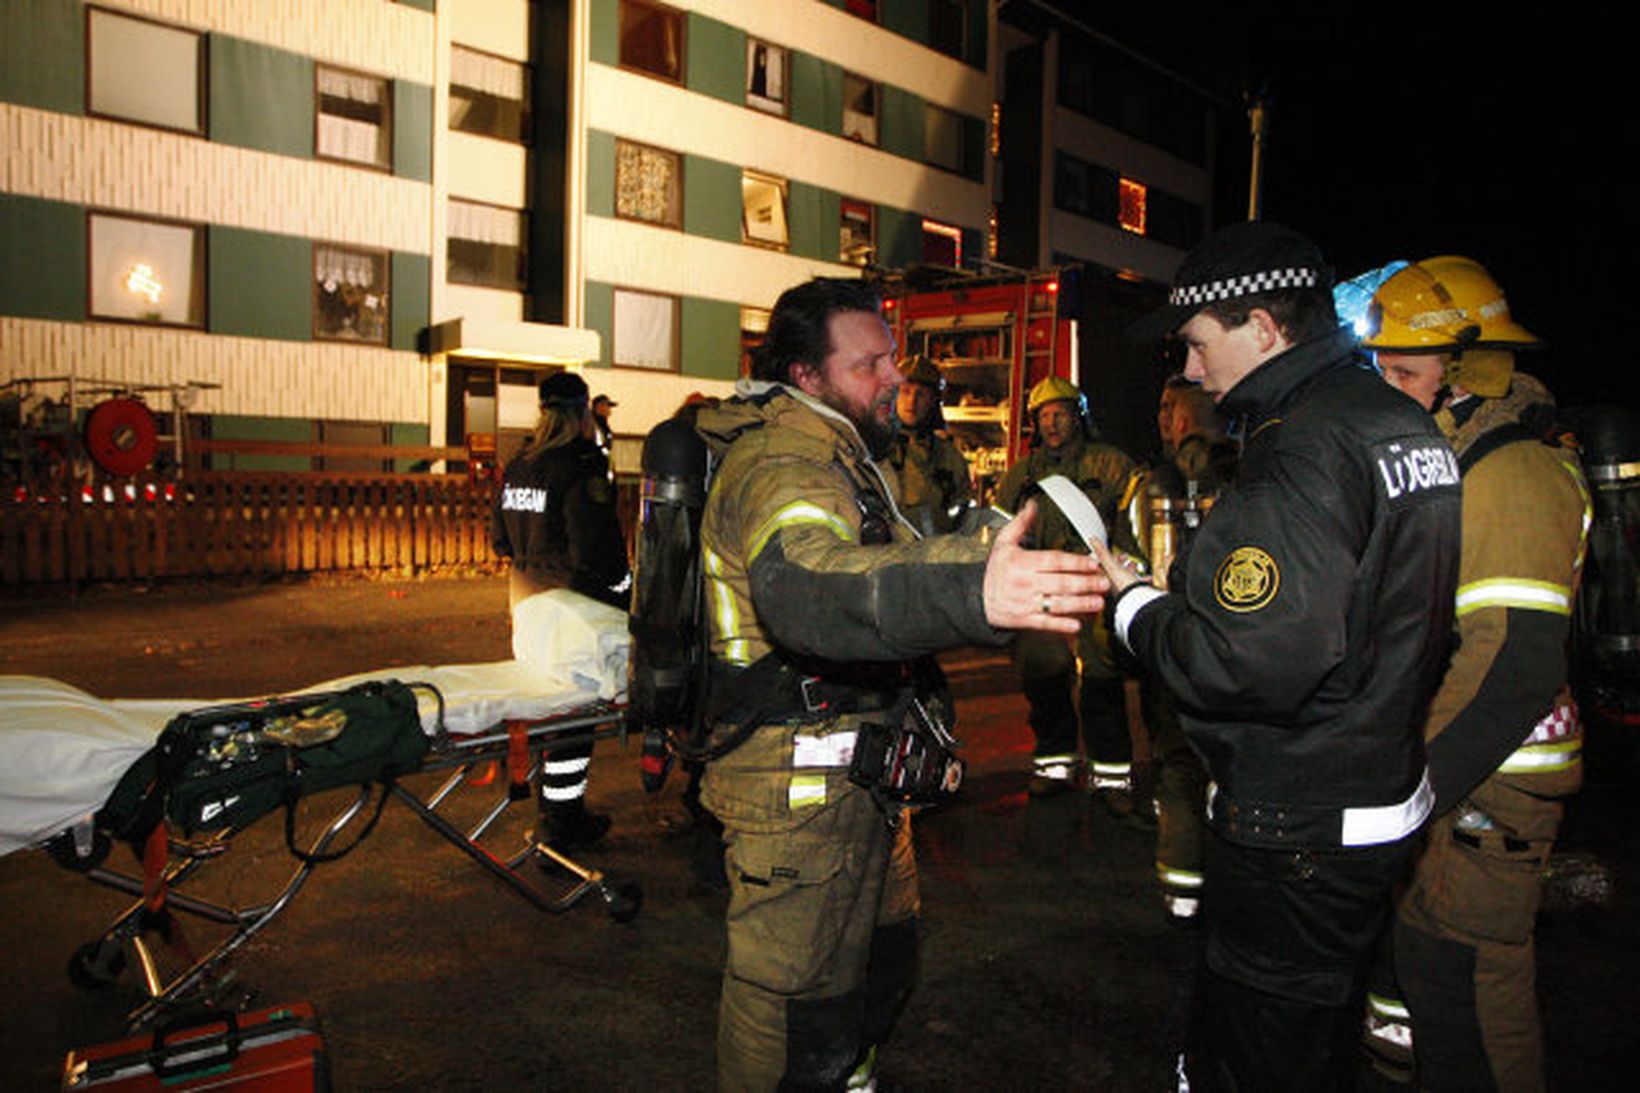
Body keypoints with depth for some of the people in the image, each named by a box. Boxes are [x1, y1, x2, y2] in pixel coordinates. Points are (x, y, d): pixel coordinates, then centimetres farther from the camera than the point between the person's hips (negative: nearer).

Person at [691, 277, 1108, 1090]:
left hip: (858, 774, 11)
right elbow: (807, 589, -47)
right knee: (799, 1012, 3)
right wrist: (971, 595, -62)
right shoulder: (781, 467, -24)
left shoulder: (842, 456, 13)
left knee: (881, 959, 26)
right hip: (798, 784, -10)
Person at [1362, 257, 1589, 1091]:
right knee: (1434, 952, 19)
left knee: (1459, 972, -1)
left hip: (1489, 782, -10)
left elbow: (1517, 665, -26)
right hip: (1453, 768, 10)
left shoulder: (1514, 474, -18)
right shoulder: (1453, 460, 14)